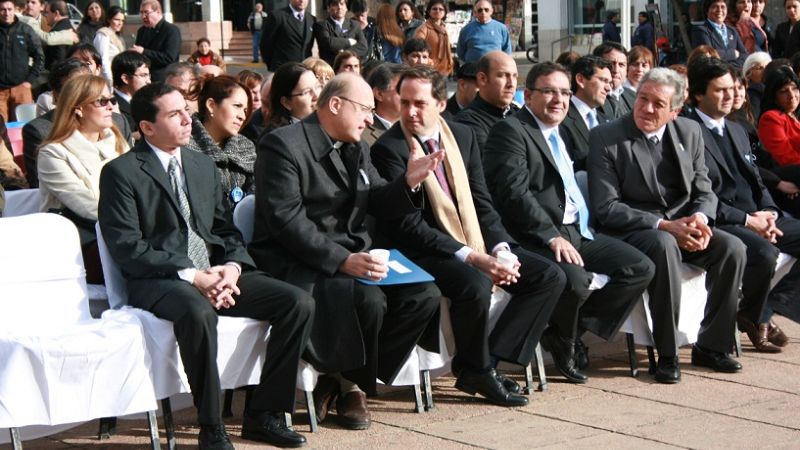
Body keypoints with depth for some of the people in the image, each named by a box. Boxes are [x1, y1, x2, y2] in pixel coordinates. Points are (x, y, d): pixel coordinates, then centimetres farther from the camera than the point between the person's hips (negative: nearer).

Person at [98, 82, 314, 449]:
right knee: (198, 313, -40)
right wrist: (191, 276, -20)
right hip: (158, 281, -6)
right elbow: (127, 247, -11)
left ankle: (263, 413, -5)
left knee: (299, 303, -14)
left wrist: (232, 266, -7)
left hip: (215, 272, 6)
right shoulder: (121, 172, -3)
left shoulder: (203, 165, 18)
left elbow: (226, 229, 17)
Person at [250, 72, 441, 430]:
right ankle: (350, 384, -5)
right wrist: (341, 260, -30)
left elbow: (377, 204, 16)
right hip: (297, 265, -8)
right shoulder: (283, 145, -11)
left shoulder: (356, 149, 16)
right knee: (368, 299, -33)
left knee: (425, 294, -11)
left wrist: (409, 182, -5)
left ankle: (349, 378, -2)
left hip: (353, 258, 9)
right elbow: (287, 221, -21)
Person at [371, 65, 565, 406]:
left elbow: (482, 202, 10)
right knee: (475, 285, -35)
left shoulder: (463, 136, 9)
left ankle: (490, 361, -6)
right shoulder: (388, 149, -11)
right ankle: (477, 369, -8)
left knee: (550, 277, -7)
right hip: (426, 250, -7)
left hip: (477, 244, 7)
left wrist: (501, 250, -9)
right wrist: (471, 257, -24)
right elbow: (408, 226, -17)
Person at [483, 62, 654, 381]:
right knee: (575, 280, -34)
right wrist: (553, 237, -23)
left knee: (642, 268, -3)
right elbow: (514, 192, -17)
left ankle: (572, 330, 4)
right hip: (537, 236, -9)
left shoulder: (559, 133, 24)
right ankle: (562, 341, -1)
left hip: (577, 232, 9)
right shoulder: (511, 131, -7)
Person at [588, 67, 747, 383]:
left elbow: (704, 191, 11)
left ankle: (711, 346, -5)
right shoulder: (606, 137, -8)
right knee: (664, 245, -36)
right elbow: (606, 208, -14)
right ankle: (667, 354, -26)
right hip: (629, 232, -5)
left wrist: (700, 218, -14)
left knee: (732, 248, -19)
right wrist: (664, 226, -22)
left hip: (681, 225, 5)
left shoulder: (690, 132, 7)